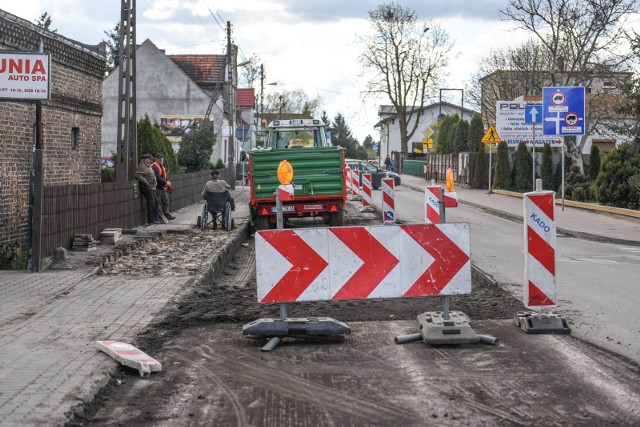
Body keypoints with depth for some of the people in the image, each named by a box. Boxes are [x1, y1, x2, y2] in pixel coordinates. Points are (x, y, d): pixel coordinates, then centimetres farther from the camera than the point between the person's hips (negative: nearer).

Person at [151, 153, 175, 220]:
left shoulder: (162, 166, 19)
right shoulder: (154, 167, -14)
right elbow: (157, 178, -23)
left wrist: (167, 182, 6)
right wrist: (165, 183, -19)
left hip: (162, 187, 10)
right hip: (157, 187, -10)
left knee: (166, 200, 14)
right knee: (159, 202, -7)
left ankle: (167, 214, 21)